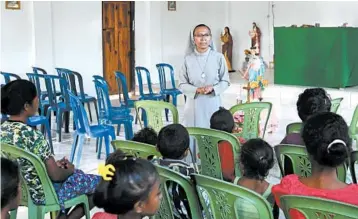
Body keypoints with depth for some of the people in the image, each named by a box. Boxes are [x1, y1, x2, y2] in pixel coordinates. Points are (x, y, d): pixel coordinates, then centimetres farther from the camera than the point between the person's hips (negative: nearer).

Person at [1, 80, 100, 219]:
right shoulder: (33, 136, -30)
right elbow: (55, 176, -23)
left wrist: (54, 164, 7)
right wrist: (69, 170, -2)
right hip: (42, 194, -8)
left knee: (78, 175, 30)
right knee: (99, 183, 12)